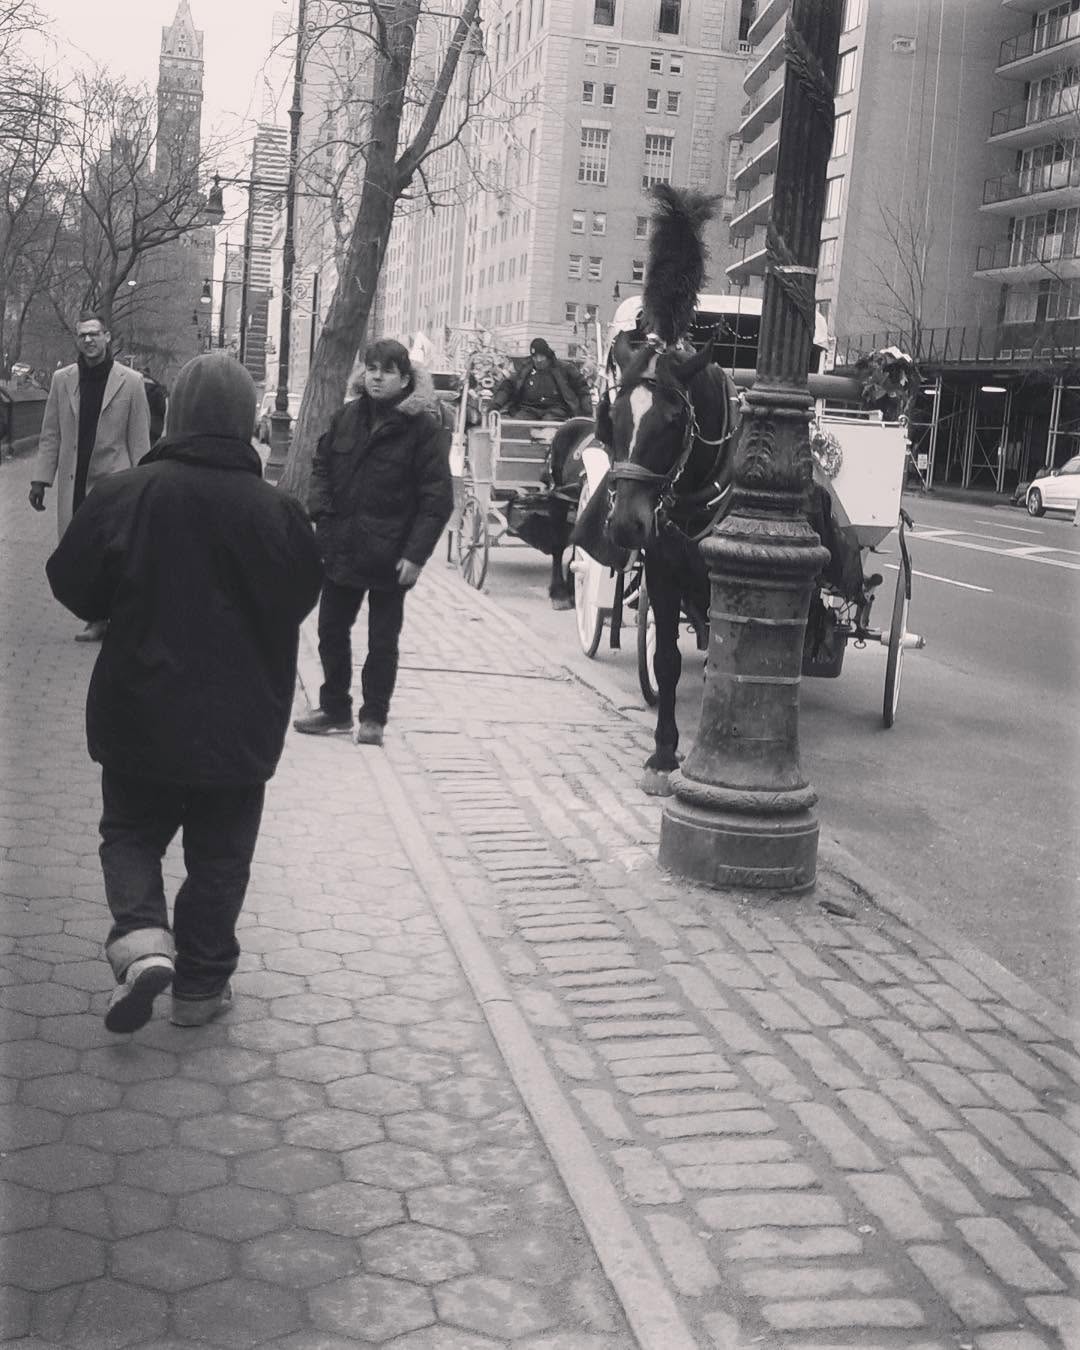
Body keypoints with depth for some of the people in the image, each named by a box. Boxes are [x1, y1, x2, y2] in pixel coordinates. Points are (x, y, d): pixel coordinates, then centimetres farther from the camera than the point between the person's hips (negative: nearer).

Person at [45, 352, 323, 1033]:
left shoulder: (124, 495, -12)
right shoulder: (276, 511, -13)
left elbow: (73, 584, -3)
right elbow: (301, 599, -1)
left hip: (140, 717, 0)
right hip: (239, 726, 0)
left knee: (130, 831, 20)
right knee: (219, 855, 14)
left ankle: (142, 939, -1)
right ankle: (202, 984, 22)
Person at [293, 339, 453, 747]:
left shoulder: (423, 427, -9)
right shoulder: (347, 417, 6)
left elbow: (437, 498, -11)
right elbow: (322, 465, 16)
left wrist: (416, 553, -17)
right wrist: (321, 511, -2)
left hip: (390, 555, -5)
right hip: (341, 546, 5)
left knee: (382, 640, 7)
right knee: (331, 630, 14)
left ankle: (373, 717, 20)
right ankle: (334, 709, 29)